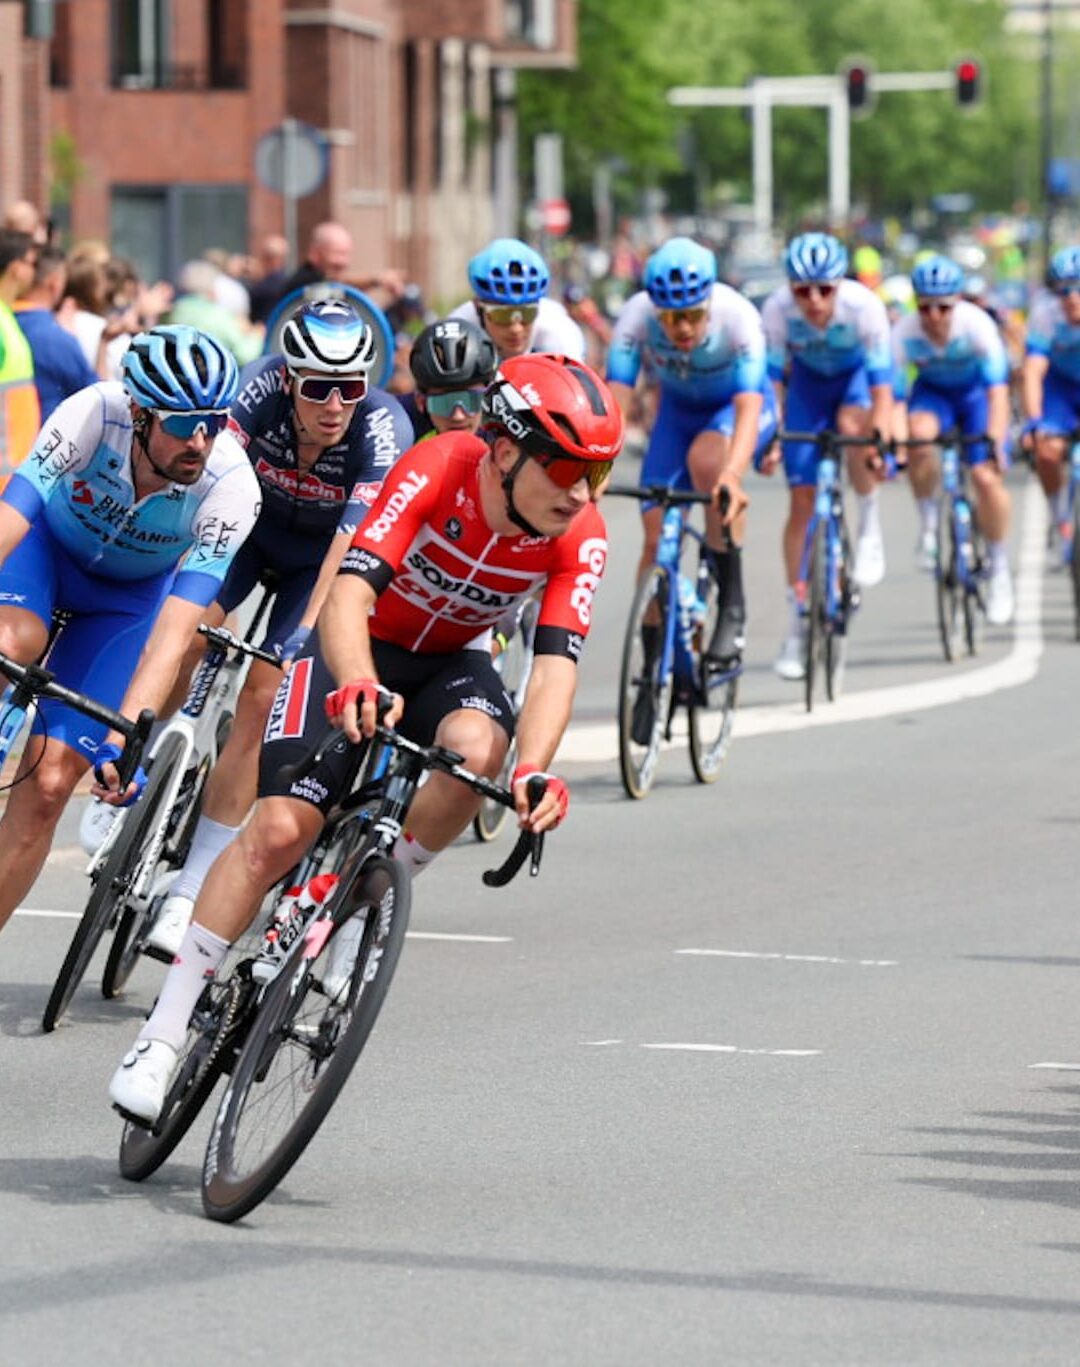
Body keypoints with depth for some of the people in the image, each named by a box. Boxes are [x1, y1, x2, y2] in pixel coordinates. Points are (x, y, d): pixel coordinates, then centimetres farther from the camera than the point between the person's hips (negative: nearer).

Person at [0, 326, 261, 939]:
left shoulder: (232, 485, -32)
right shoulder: (93, 414, -34)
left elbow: (174, 627, -36)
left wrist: (126, 735, -48)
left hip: (130, 594, 0)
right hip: (50, 543, 0)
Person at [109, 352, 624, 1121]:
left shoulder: (581, 538, -21)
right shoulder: (437, 472, -31)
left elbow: (557, 662, -30)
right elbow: (351, 592, -40)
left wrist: (535, 770, -48)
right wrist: (357, 684, -61)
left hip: (452, 661, 3)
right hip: (361, 648, -3)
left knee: (477, 745, -33)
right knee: (280, 829, -18)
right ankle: (163, 1036, -11)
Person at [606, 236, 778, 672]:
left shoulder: (738, 317, -35)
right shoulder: (636, 316, -30)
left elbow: (748, 405, -44)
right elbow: (616, 398, -35)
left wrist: (732, 474, -60)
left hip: (738, 407, -3)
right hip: (678, 410, 3)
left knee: (706, 458, -35)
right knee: (656, 533, -9)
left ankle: (733, 607, -23)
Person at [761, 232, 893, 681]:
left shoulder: (863, 306, -34)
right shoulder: (777, 309, -30)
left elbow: (881, 386, -35)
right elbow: (771, 378, -24)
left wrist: (880, 438, -48)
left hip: (859, 374, -2)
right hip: (809, 379, 2)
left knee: (852, 425, -37)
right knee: (802, 500, -6)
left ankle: (870, 526, -10)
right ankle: (796, 628, 2)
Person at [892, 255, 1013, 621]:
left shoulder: (977, 325, -33)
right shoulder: (904, 334, -28)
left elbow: (998, 389, -38)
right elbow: (895, 397, -28)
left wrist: (995, 441, -50)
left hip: (975, 393, -1)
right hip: (932, 393, 1)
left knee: (987, 477, -17)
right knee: (918, 432, -33)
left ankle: (999, 568, 3)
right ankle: (928, 522, -12)